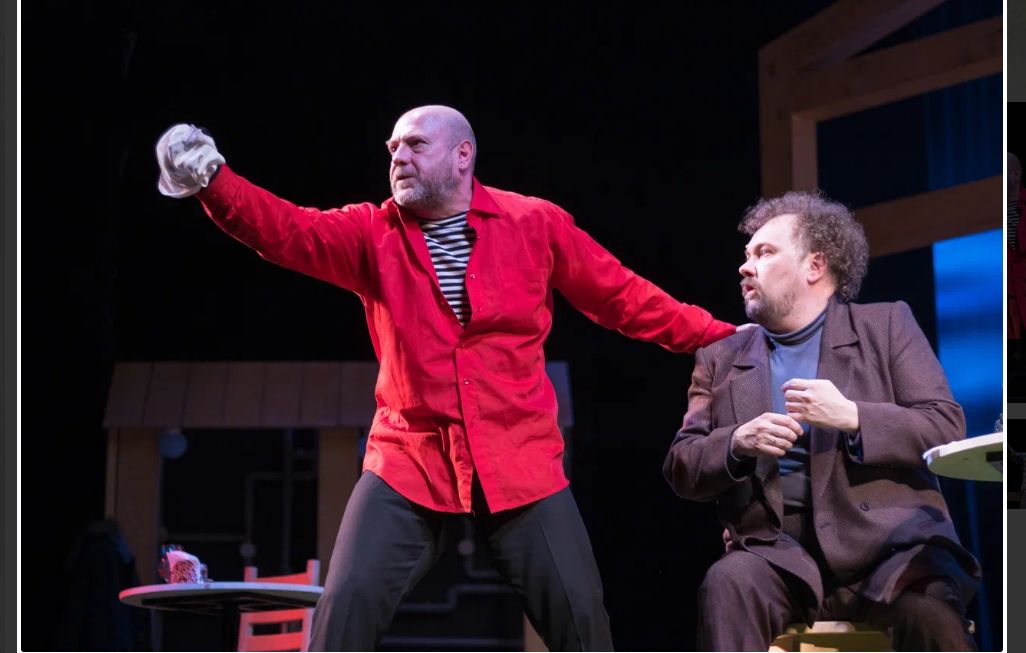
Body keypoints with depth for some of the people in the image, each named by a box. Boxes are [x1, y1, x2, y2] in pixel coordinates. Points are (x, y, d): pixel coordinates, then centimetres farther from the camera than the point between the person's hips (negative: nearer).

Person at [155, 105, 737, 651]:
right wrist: (211, 181, -29)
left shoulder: (536, 224, 1)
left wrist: (722, 341, 8)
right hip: (409, 460, 1)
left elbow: (623, 298, 8)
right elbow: (289, 231, -12)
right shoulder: (373, 234, 3)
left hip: (520, 462, 0)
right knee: (349, 600, -9)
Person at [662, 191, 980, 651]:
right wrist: (736, 445, -9)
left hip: (887, 540, -2)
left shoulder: (887, 326, 12)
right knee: (727, 585, -32)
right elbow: (680, 469, 14)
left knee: (928, 609, -34)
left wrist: (852, 417, -14)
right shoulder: (722, 358, 19)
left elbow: (948, 430, 2)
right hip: (783, 551, 2)